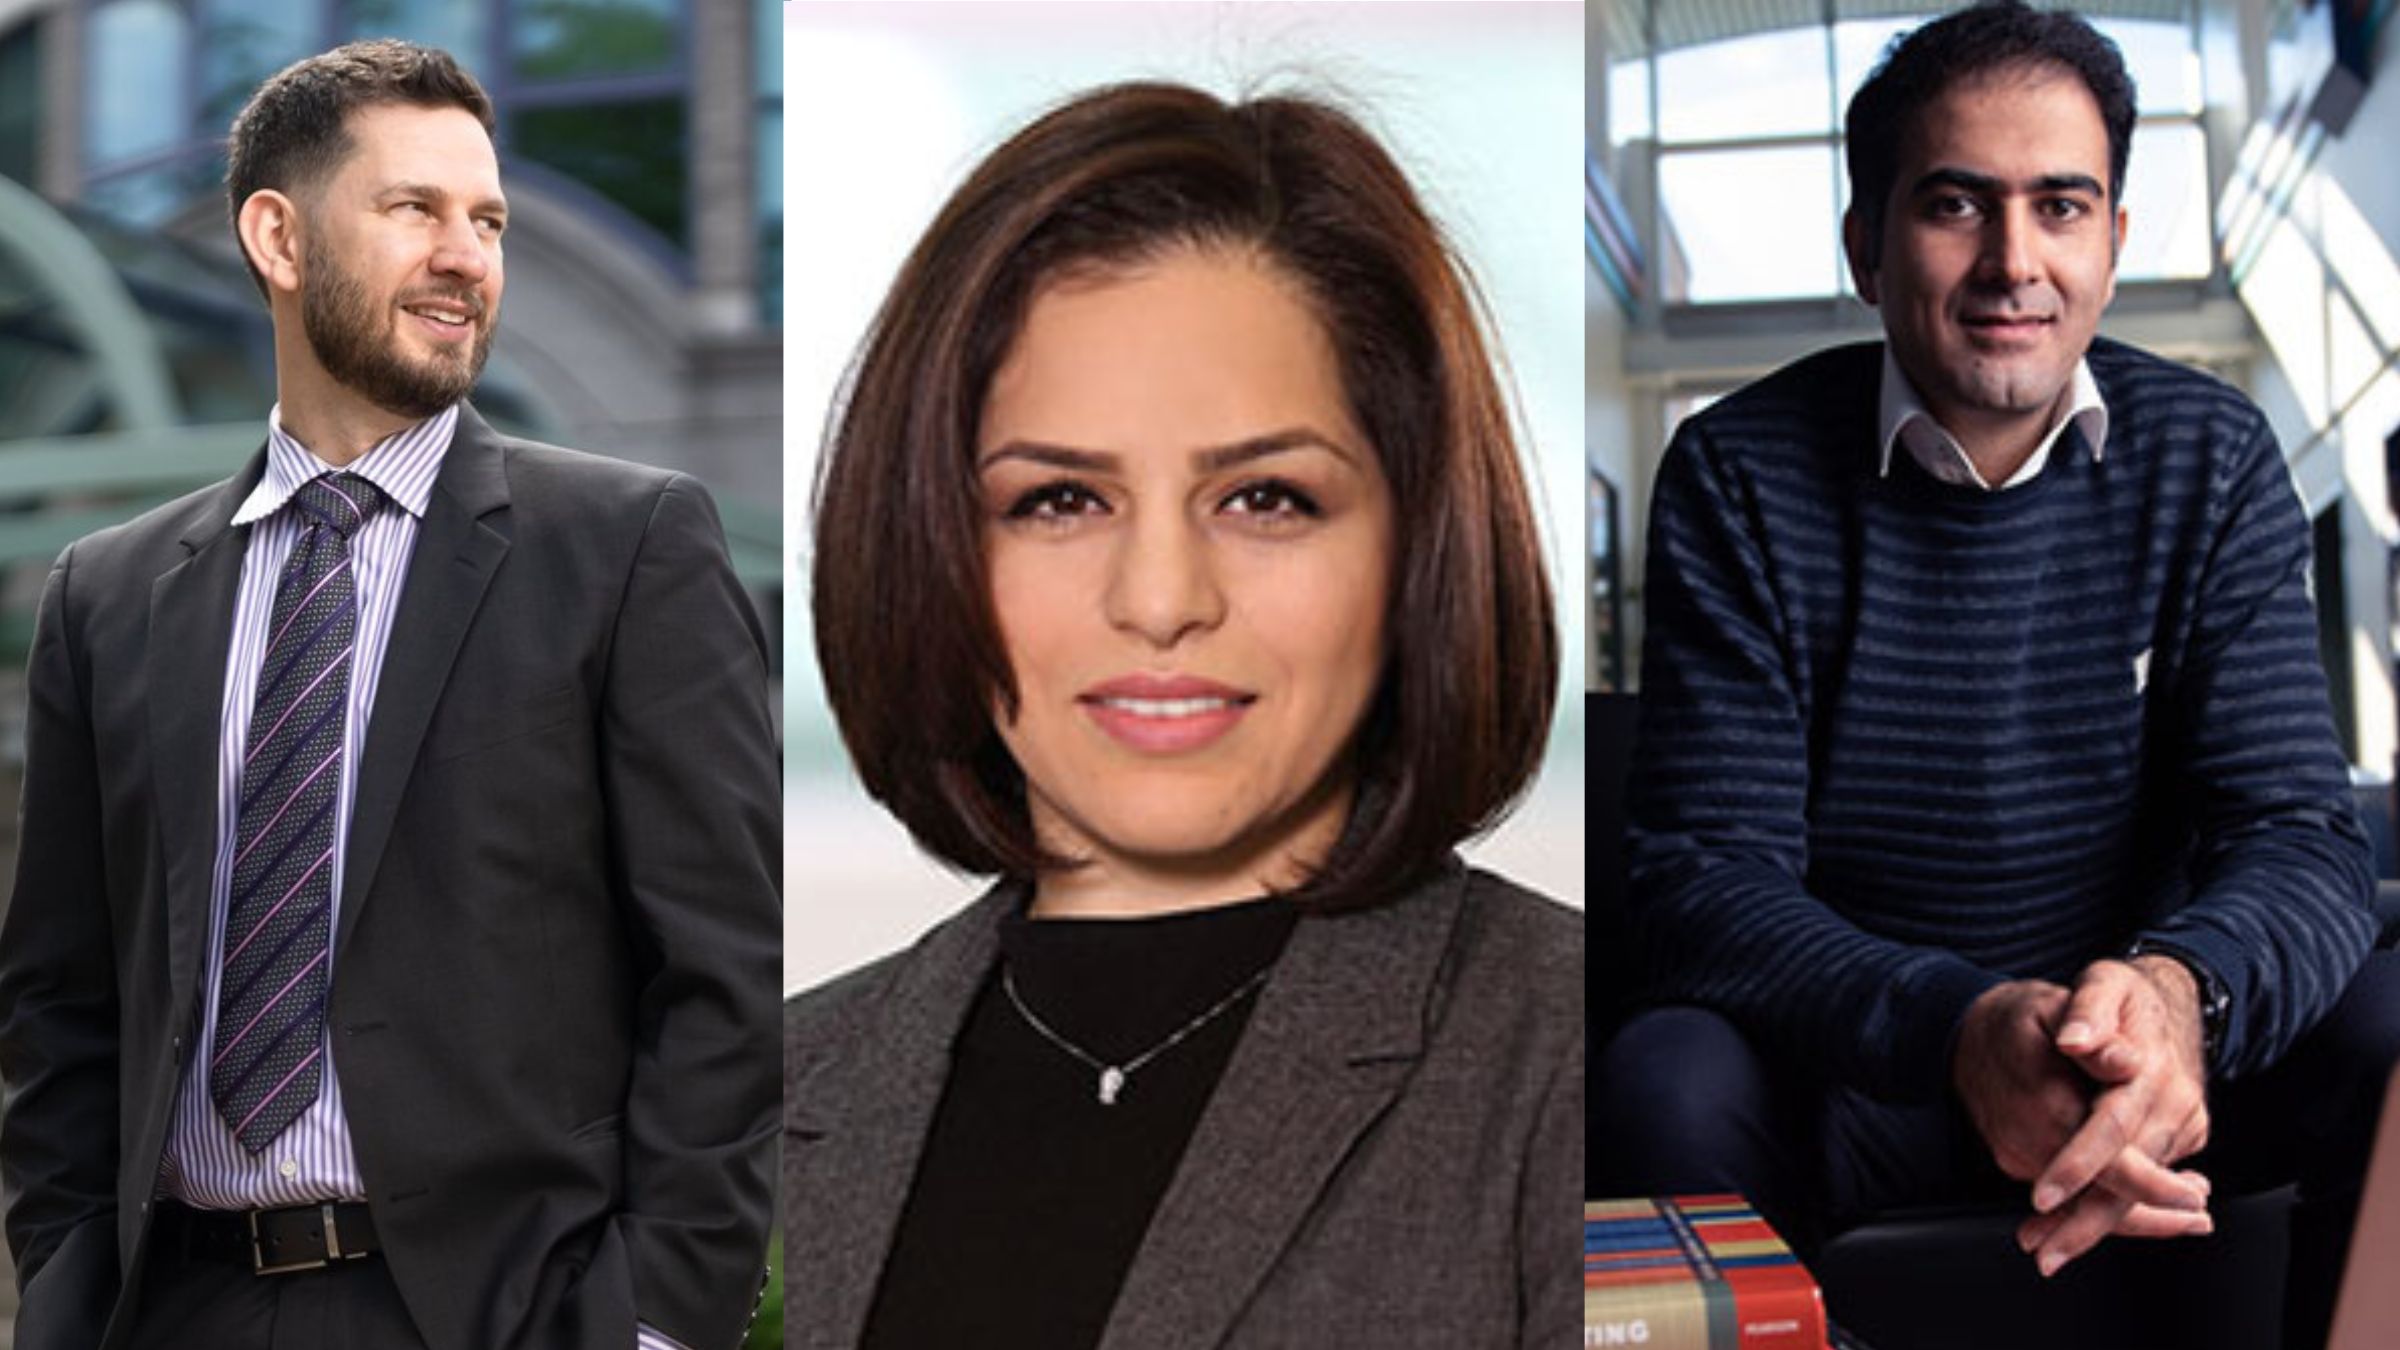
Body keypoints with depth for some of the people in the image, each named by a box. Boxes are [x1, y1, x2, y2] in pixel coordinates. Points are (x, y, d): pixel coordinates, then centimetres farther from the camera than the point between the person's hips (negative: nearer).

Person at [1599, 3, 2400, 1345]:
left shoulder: (2211, 459, -2)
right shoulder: (1740, 477, -9)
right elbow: (1706, 879, -17)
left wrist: (2182, 988, -37)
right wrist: (1962, 1031, -38)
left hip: (2151, 1062, 2)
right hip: (1847, 1072, -2)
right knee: (1668, 1083, -33)